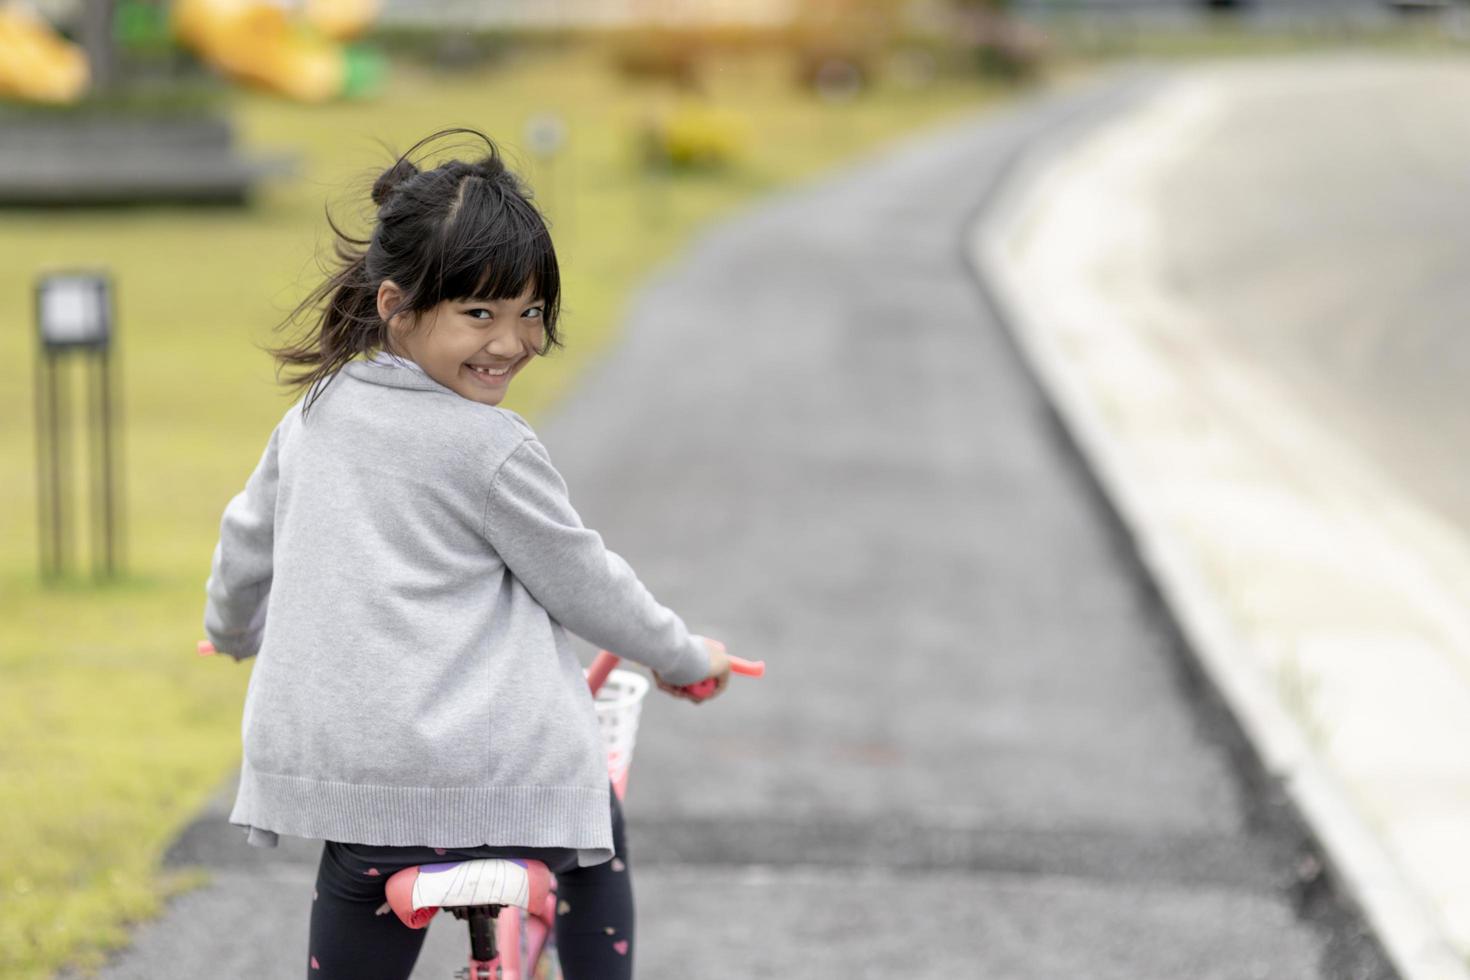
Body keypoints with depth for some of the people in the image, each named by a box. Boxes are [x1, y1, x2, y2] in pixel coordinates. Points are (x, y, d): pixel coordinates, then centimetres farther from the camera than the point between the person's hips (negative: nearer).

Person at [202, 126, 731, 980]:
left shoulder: (315, 418, 8)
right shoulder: (491, 446, -11)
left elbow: (248, 543, 24)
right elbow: (583, 582, -1)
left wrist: (235, 631, 45)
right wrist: (686, 657, 16)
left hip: (328, 767, 5)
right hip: (482, 772, -5)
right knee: (592, 828, 26)